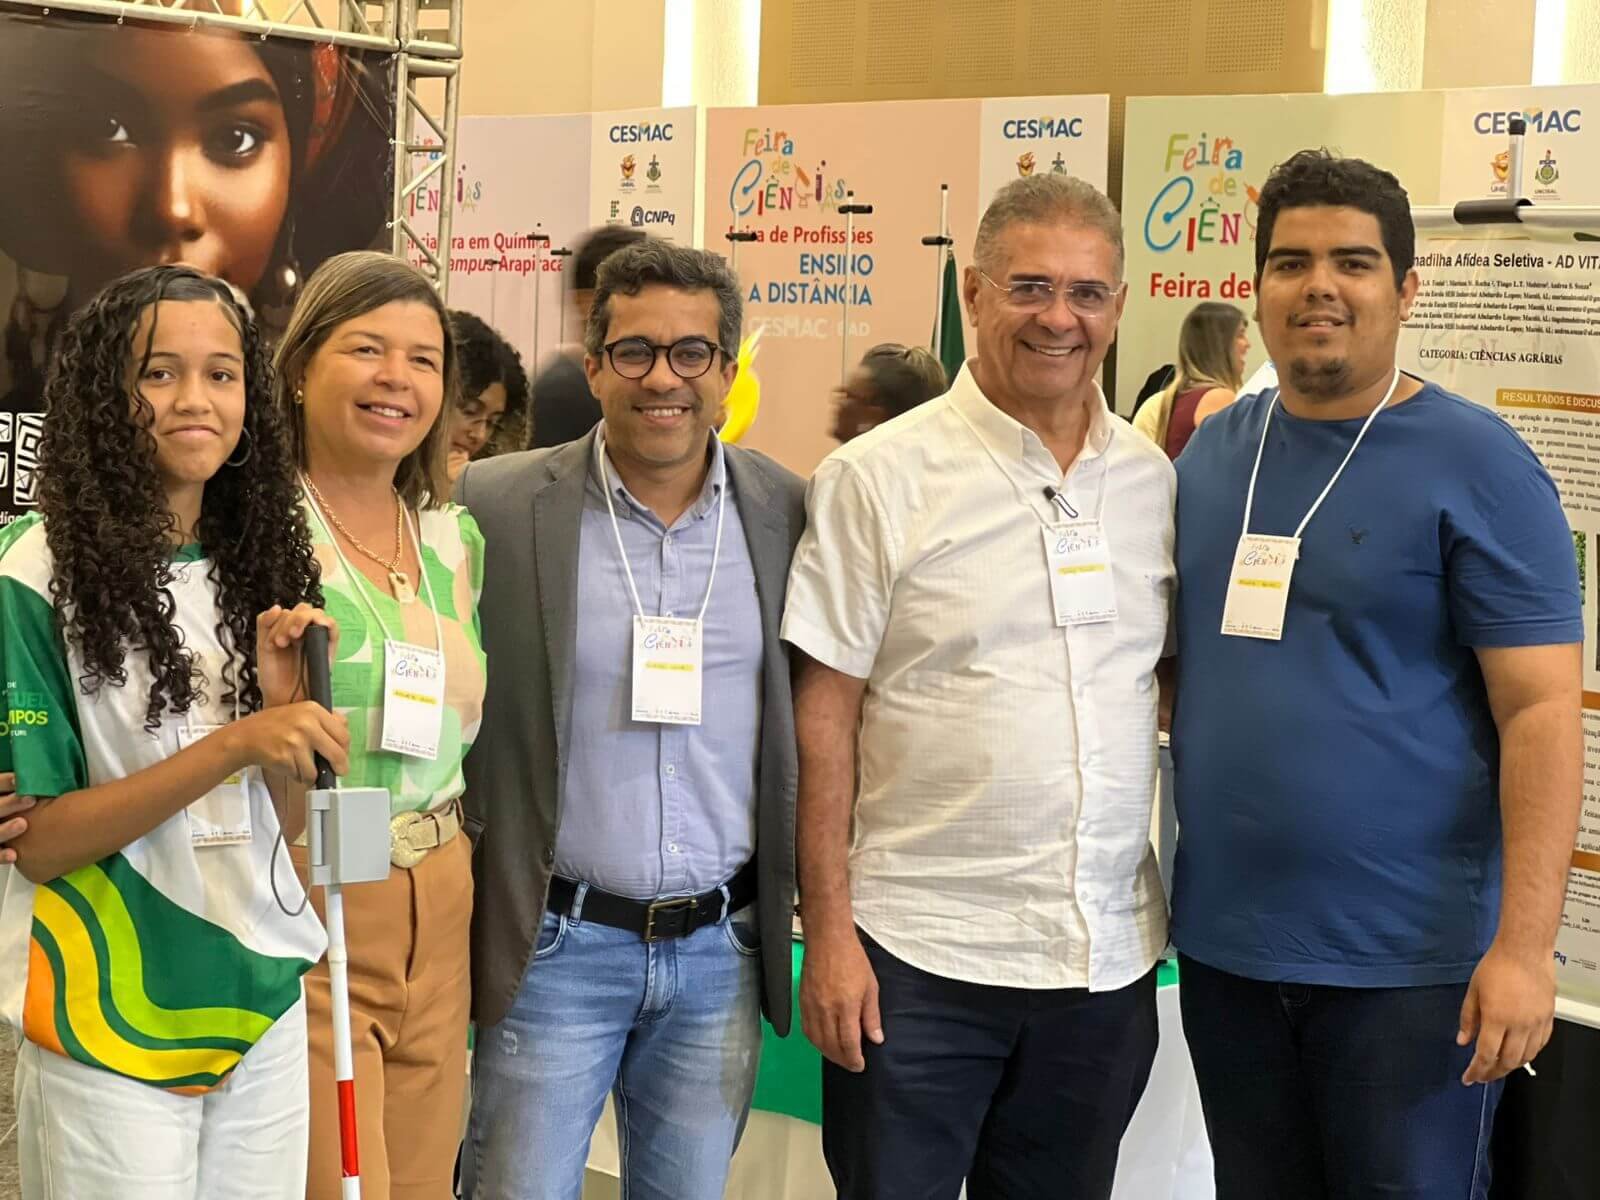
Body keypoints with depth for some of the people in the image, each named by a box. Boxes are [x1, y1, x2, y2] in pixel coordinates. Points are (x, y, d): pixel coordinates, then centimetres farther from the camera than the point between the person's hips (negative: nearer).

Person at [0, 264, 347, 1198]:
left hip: (266, 998, 5)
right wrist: (232, 744, -25)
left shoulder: (259, 563, 4)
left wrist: (283, 698, -11)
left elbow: (279, 817, 9)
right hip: (110, 1020, -5)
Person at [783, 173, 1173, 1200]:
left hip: (1110, 958, 4)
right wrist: (829, 931, -9)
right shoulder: (879, 479, -5)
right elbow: (825, 716, -6)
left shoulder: (1156, 480, 7)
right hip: (920, 958, -4)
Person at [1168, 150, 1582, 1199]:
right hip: (1221, 944, 5)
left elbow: (1542, 710, -13)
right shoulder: (1211, 454, 7)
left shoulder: (1477, 462, -9)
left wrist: (1524, 944, -20)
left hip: (1410, 959, -5)